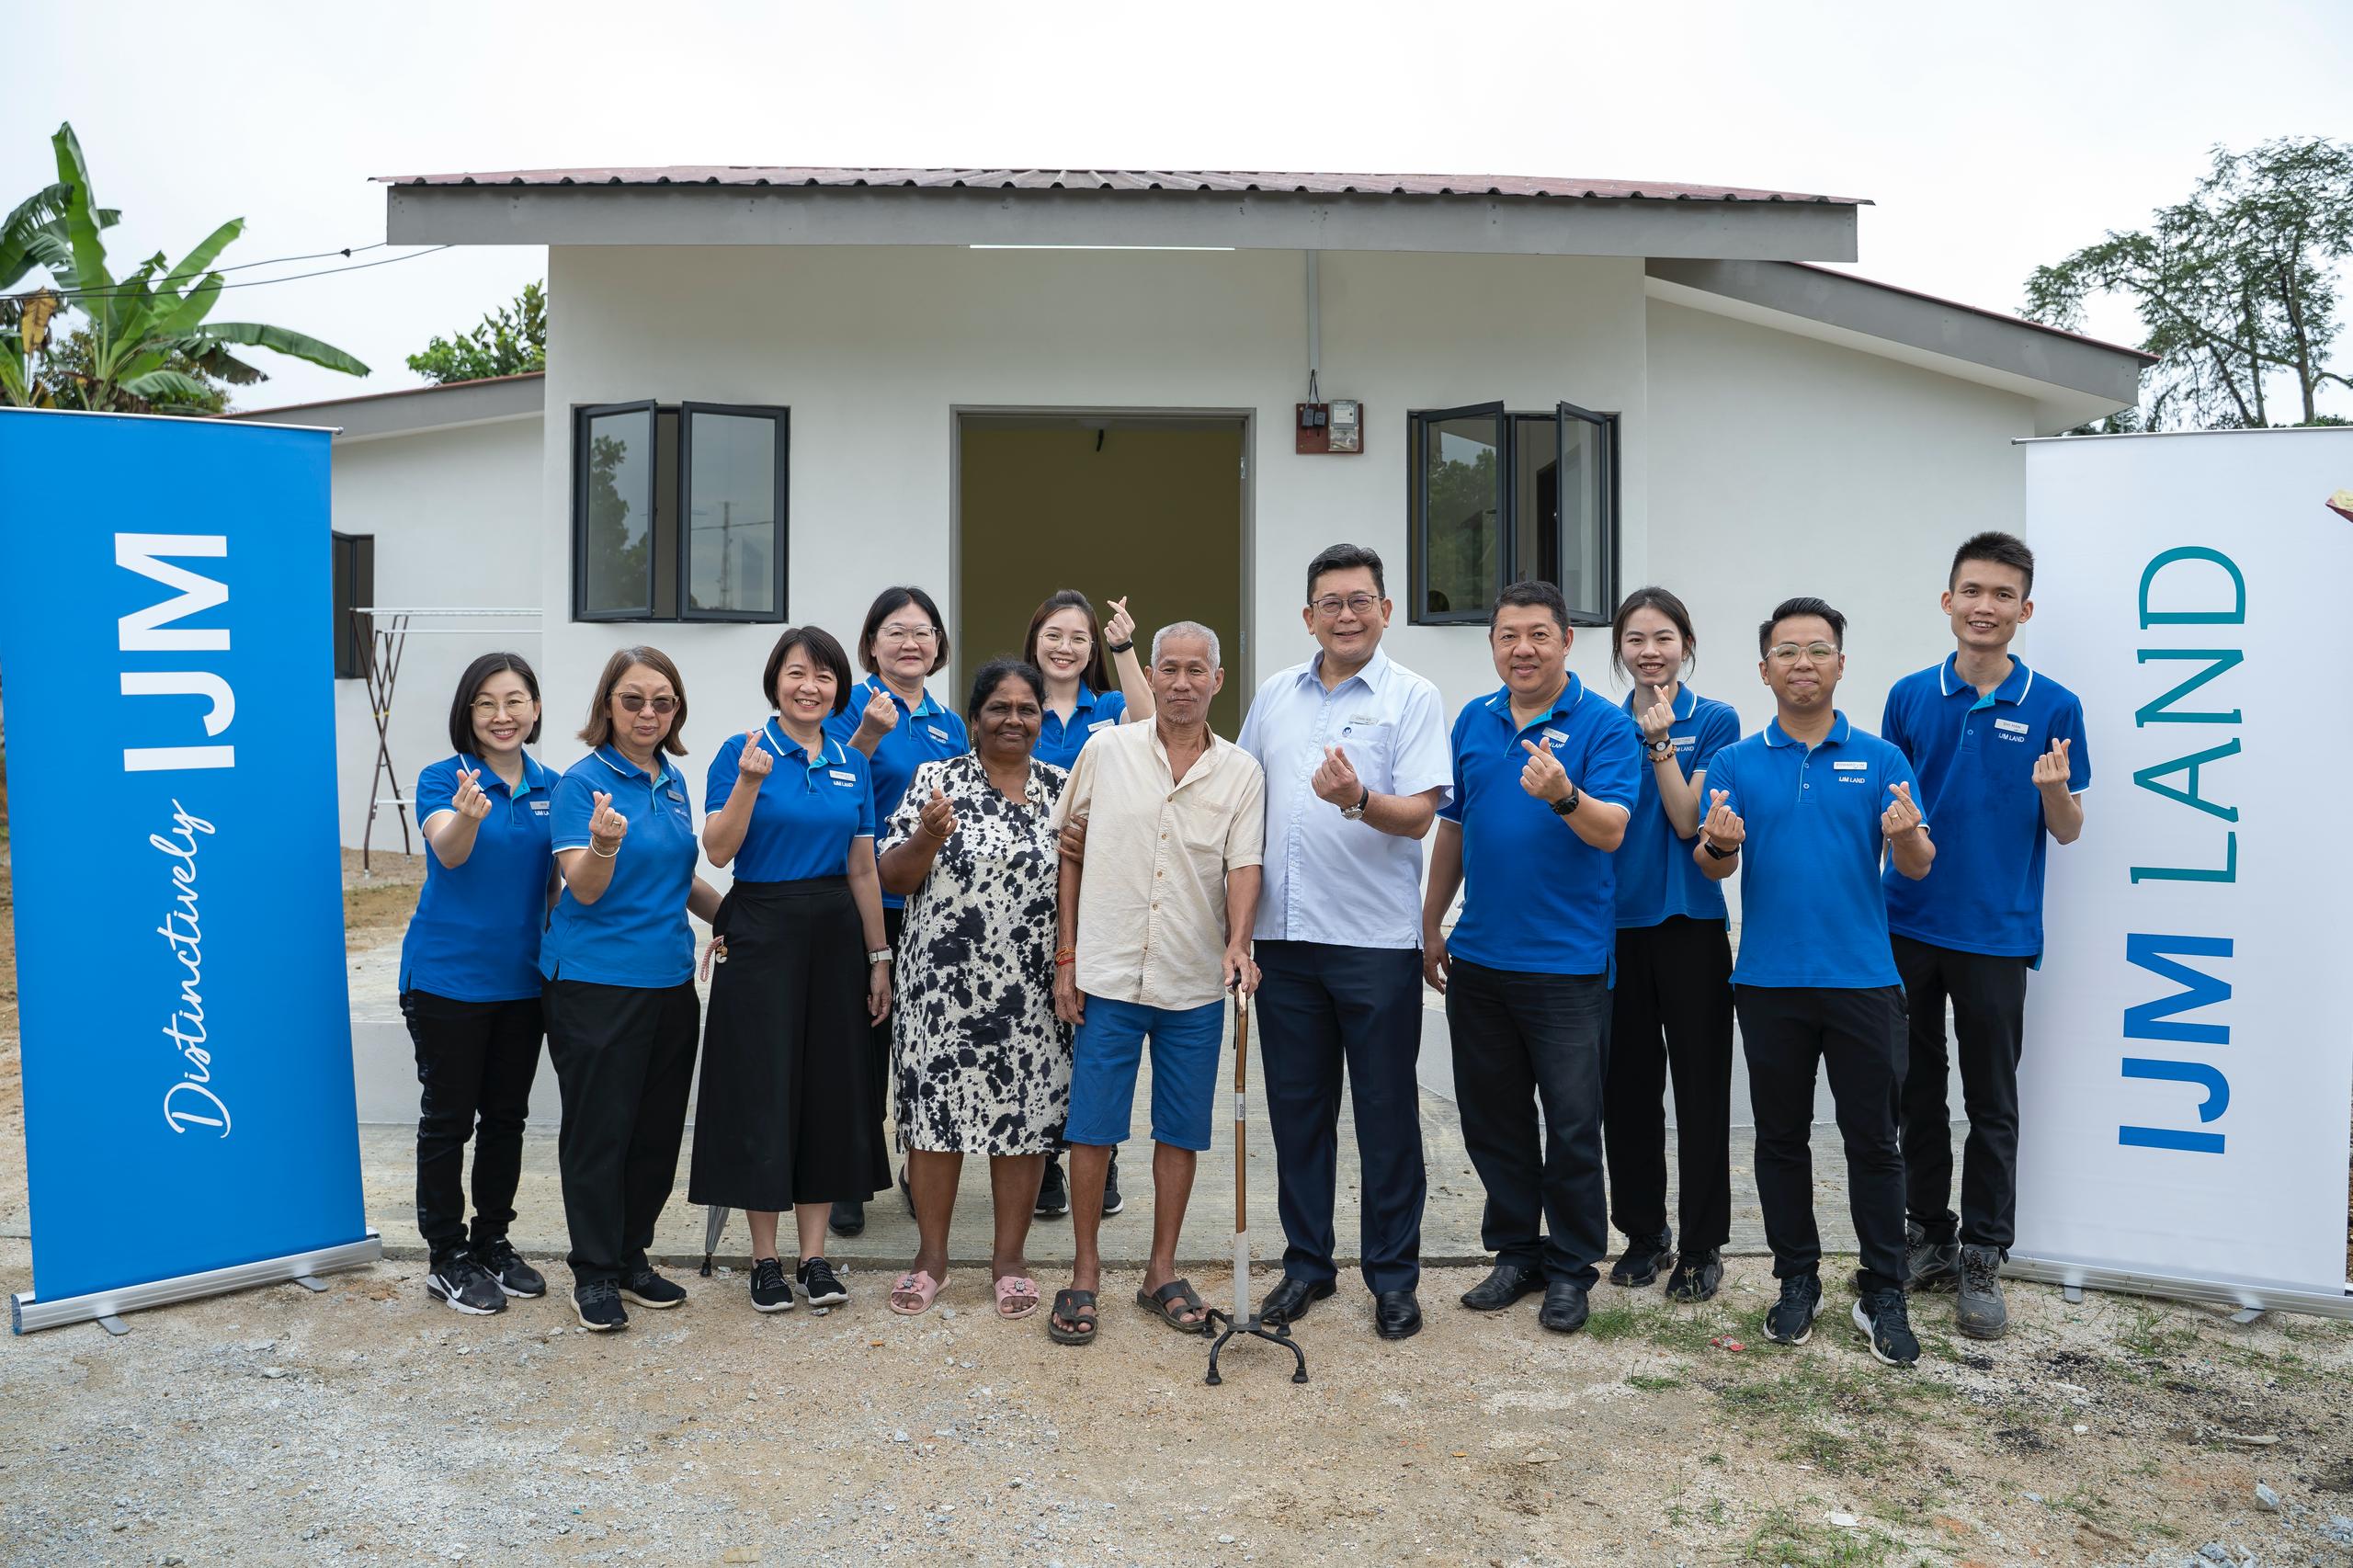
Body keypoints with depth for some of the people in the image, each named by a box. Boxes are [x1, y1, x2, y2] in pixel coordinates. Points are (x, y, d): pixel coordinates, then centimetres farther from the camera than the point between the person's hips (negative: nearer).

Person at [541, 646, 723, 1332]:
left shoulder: (673, 781, 10)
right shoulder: (584, 781, -10)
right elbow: (585, 890, -17)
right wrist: (604, 843, -36)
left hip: (669, 978, 7)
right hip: (596, 981, -7)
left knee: (658, 1126, 12)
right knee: (599, 1128, 1)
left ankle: (632, 1256, 26)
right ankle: (593, 1271, 15)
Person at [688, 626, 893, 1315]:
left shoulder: (852, 764, 9)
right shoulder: (742, 751, -3)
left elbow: (863, 869, 11)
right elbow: (718, 851, -12)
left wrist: (879, 958, 9)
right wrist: (749, 782, -25)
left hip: (834, 934, 4)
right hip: (761, 931, -4)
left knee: (829, 1088, 6)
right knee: (763, 1090, 0)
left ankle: (814, 1255, 17)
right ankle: (765, 1257, 13)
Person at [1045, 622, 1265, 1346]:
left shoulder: (1241, 771, 4)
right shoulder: (1106, 751, 2)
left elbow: (1243, 865, -4)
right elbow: (1068, 851, 5)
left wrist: (1237, 944, -22)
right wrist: (1066, 956, 2)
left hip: (1196, 984, 1)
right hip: (1109, 975, -1)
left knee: (1181, 1133, 8)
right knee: (1092, 1128, 2)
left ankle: (1162, 1271, 22)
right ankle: (1084, 1272, 16)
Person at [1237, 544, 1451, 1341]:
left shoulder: (1412, 697, -2)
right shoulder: (1274, 694, 12)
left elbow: (1419, 815, -11)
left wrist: (1358, 800, -30)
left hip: (1377, 939, -4)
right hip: (1283, 936, 4)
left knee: (1387, 1114, 5)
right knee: (1297, 1109, 12)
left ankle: (1393, 1277, 18)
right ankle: (1306, 1264, 26)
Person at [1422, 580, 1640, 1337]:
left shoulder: (1604, 726, -7)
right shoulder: (1473, 721, 9)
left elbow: (1612, 830, -18)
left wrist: (1563, 796, -38)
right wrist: (1431, 923, 13)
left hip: (1568, 962, -5)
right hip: (1478, 958, 5)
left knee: (1572, 1125, 3)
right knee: (1492, 1119, 12)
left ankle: (1570, 1268, 18)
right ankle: (1516, 1252, 27)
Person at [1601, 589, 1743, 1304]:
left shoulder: (1714, 721, -2)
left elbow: (1690, 821, -12)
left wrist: (1660, 742, -17)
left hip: (1689, 922, -3)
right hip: (1616, 923, 4)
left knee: (1700, 1085, 3)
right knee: (1627, 1084, 9)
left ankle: (1702, 1245, 15)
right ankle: (1643, 1232, 23)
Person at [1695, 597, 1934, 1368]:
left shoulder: (1880, 759, 3)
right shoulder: (1736, 763, 5)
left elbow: (1918, 866, -4)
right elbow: (1711, 866, -2)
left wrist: (1905, 835, -27)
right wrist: (1718, 843, -26)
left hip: (1862, 978, -1)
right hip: (1769, 980, 1)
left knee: (1873, 1139, 4)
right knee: (1781, 1137, 10)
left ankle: (1883, 1293, 17)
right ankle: (1797, 1281, 23)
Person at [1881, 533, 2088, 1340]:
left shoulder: (2053, 707, -2)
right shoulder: (1910, 697, 4)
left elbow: (2066, 831, 1)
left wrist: (2054, 790, -20)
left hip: (1996, 933, -2)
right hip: (1907, 927, 2)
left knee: (1991, 1105, 6)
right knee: (1916, 1093, 11)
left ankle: (1981, 1260, 17)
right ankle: (1928, 1236, 25)